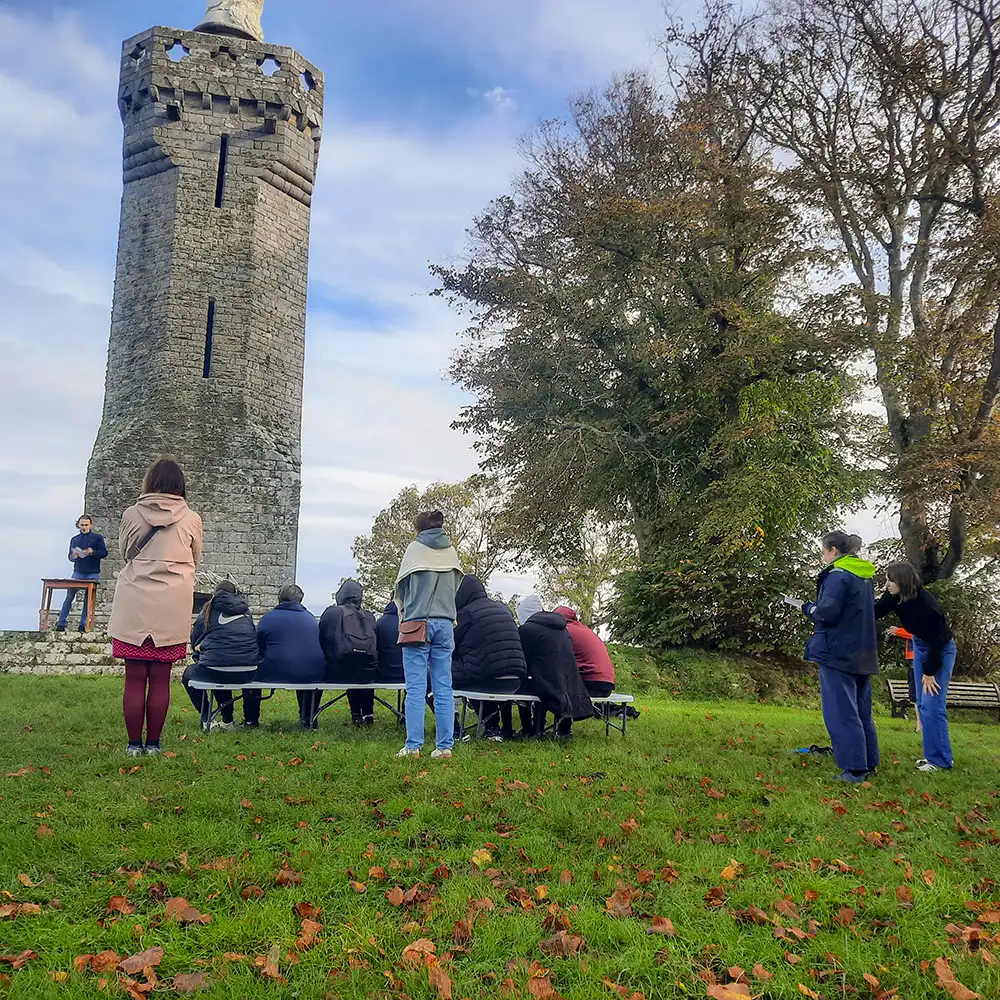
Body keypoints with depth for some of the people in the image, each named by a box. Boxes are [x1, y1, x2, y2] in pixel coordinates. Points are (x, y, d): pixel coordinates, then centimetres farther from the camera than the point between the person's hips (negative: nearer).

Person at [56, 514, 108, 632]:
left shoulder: (98, 538, 3)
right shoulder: (74, 539, 13)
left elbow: (104, 553, -2)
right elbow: (70, 557, 15)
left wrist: (93, 552, -19)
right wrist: (73, 557, -9)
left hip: (93, 574, -2)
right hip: (78, 573, 2)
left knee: (88, 599, 2)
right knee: (69, 597, -2)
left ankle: (83, 624, 7)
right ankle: (61, 623, 1)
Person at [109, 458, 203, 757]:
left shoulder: (131, 514, -1)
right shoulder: (191, 519, -3)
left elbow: (125, 552, 13)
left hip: (133, 606, 1)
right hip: (171, 607, 0)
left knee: (134, 678, 6)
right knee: (160, 680, 6)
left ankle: (134, 744, 12)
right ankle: (152, 743, 12)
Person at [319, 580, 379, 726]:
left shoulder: (331, 613, 4)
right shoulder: (369, 617, 11)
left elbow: (321, 641, 9)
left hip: (341, 672, -1)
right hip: (368, 674, 2)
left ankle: (357, 714, 33)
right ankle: (367, 713, 36)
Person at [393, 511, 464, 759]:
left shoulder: (415, 548, 2)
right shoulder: (451, 551, 10)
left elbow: (401, 585, 10)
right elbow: (456, 585, 15)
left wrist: (403, 610, 26)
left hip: (418, 623, -3)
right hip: (445, 623, 3)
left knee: (416, 688, -2)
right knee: (443, 688, 5)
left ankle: (413, 746, -3)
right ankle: (445, 746, 5)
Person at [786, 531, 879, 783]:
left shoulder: (838, 576, -15)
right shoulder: (865, 576, 13)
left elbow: (827, 612, -21)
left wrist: (805, 607, -3)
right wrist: (812, 607, 14)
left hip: (838, 653, -9)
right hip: (863, 655, 9)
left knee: (841, 712, -4)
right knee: (861, 711, 16)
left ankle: (854, 769, -3)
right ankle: (869, 764, 22)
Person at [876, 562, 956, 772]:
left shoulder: (926, 604, -31)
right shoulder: (895, 597, -13)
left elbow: (937, 641, -24)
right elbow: (875, 612, -5)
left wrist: (929, 672, -17)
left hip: (940, 651, -7)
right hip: (920, 647, 8)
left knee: (932, 706, -11)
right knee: (922, 705, 8)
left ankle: (940, 760, -3)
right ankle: (933, 754, 17)